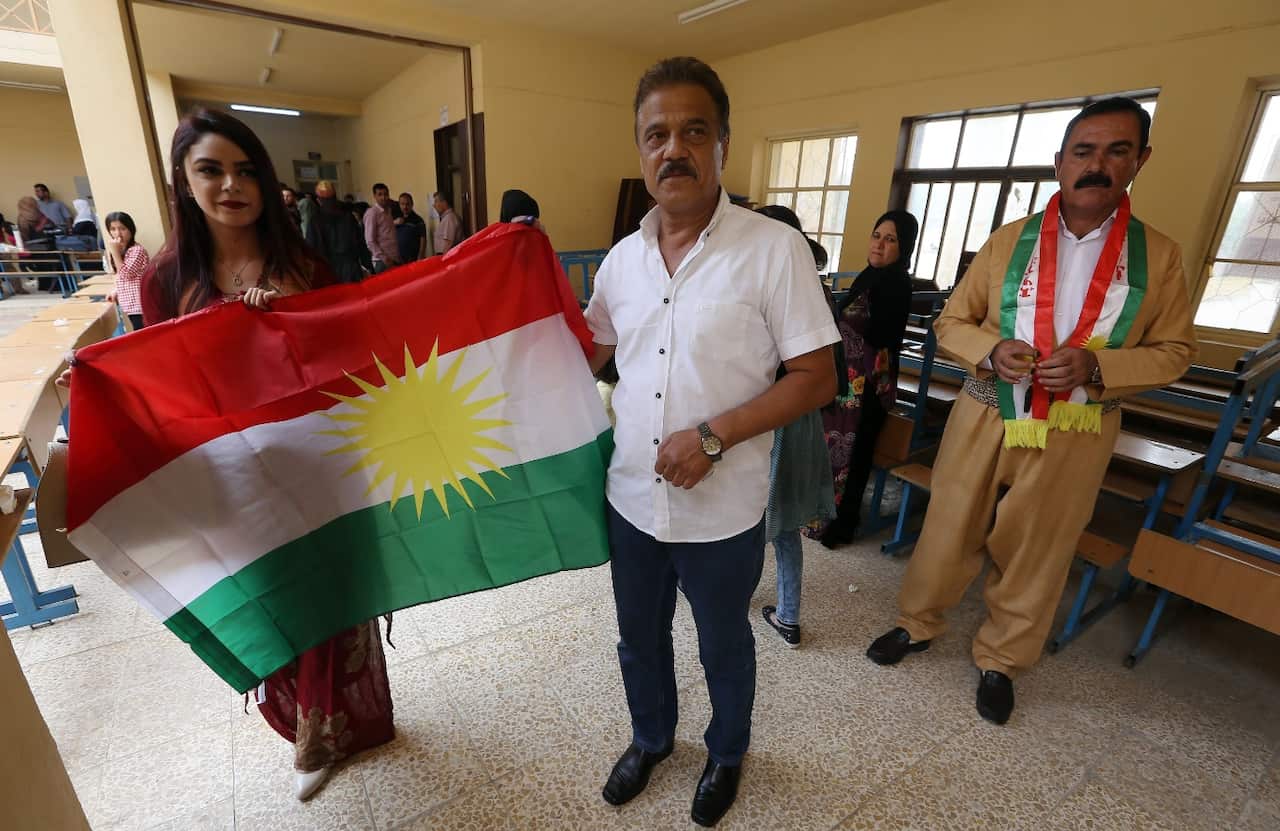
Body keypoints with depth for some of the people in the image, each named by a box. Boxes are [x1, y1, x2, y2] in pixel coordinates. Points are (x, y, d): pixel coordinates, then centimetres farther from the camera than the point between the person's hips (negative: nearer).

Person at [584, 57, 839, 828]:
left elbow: (816, 377, -13)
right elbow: (588, 355, 14)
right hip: (632, 499, 5)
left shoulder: (775, 248, -12)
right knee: (640, 639, 24)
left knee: (724, 646, 22)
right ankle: (651, 738, 56)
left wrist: (715, 435, -22)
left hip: (722, 510, -4)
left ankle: (727, 754, 53)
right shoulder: (622, 257, 2)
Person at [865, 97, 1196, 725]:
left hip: (1075, 435, 1)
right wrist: (991, 352, -18)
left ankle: (1001, 661, 34)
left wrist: (1095, 366, -17)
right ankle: (917, 624, 34)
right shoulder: (1008, 241, 1)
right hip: (984, 420, 0)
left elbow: (1175, 350, 4)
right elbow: (951, 321, 4)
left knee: (1035, 555, 13)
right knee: (948, 533, 11)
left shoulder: (1159, 255, 1)